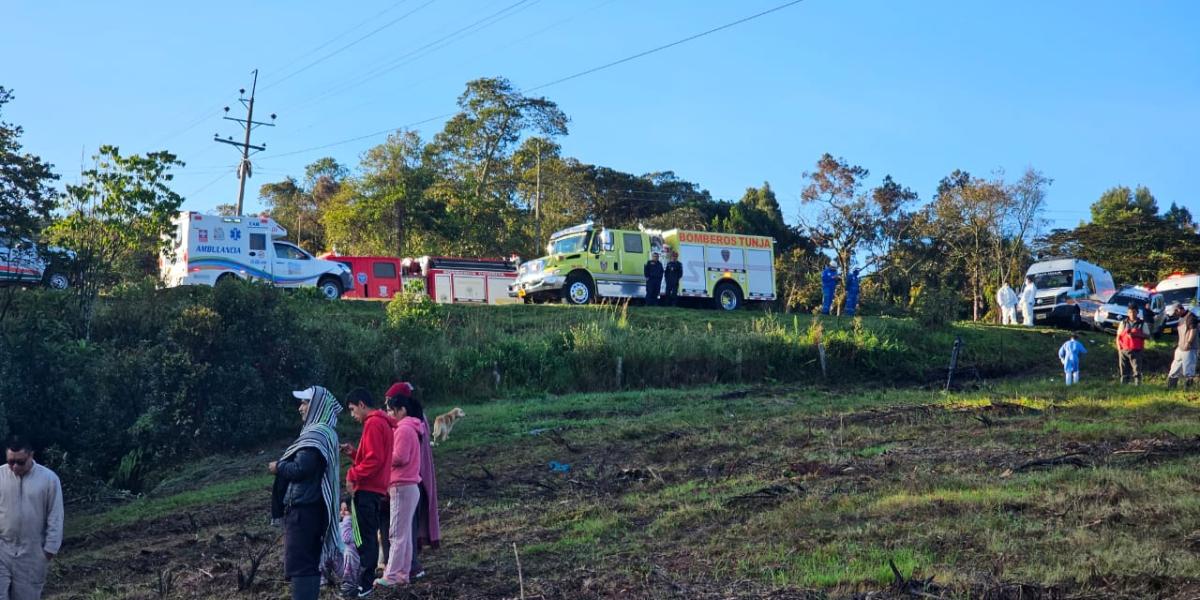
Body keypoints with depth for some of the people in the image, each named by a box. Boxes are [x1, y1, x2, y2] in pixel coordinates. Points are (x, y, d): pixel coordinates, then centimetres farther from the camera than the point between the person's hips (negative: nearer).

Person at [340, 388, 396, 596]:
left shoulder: (373, 424, -13)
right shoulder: (382, 423, 17)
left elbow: (374, 459, -21)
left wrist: (353, 475, -15)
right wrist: (354, 452, 9)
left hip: (367, 490, -10)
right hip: (376, 489, 10)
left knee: (364, 538, -7)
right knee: (369, 536, 12)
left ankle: (363, 585, -5)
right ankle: (366, 580, 17)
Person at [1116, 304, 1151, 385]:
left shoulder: (1142, 324, 5)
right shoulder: (1123, 323, 11)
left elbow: (1148, 336, 0)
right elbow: (1118, 336, 13)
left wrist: (1136, 334, -15)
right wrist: (1119, 348, 0)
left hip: (1136, 351, -2)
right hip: (1123, 351, 2)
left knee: (1137, 370, -9)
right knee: (1124, 370, 6)